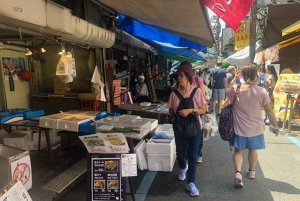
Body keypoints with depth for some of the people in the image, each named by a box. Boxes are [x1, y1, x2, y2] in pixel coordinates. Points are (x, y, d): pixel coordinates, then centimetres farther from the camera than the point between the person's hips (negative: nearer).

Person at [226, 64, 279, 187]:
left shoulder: (235, 89, -10)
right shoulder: (261, 91, -12)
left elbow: (227, 91, 14)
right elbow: (269, 110, -7)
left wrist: (234, 78, 14)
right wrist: (276, 126, 4)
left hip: (239, 127, 0)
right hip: (255, 127, 1)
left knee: (238, 150, 9)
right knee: (253, 149, 21)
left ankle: (238, 172, -10)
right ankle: (251, 171, 38)